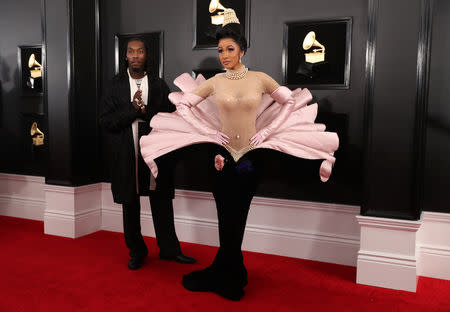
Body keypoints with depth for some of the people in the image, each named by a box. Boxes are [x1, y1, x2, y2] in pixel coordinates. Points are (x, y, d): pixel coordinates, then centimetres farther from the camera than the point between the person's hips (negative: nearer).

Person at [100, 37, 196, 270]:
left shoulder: (159, 85, 6)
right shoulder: (116, 86, 3)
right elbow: (106, 121, -4)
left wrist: (146, 111, -16)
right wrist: (132, 109, -16)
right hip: (127, 155, 0)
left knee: (162, 203, 7)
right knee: (130, 205, 10)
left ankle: (169, 249, 21)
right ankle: (136, 251, 26)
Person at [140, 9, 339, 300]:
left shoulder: (260, 78, 0)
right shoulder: (215, 82, 0)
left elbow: (290, 102, 6)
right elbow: (183, 104, 4)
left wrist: (267, 131, -3)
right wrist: (209, 132, -4)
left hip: (252, 155, 0)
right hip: (224, 155, 1)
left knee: (235, 219, 6)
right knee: (229, 220, 6)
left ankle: (223, 276, 25)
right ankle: (232, 278, 25)